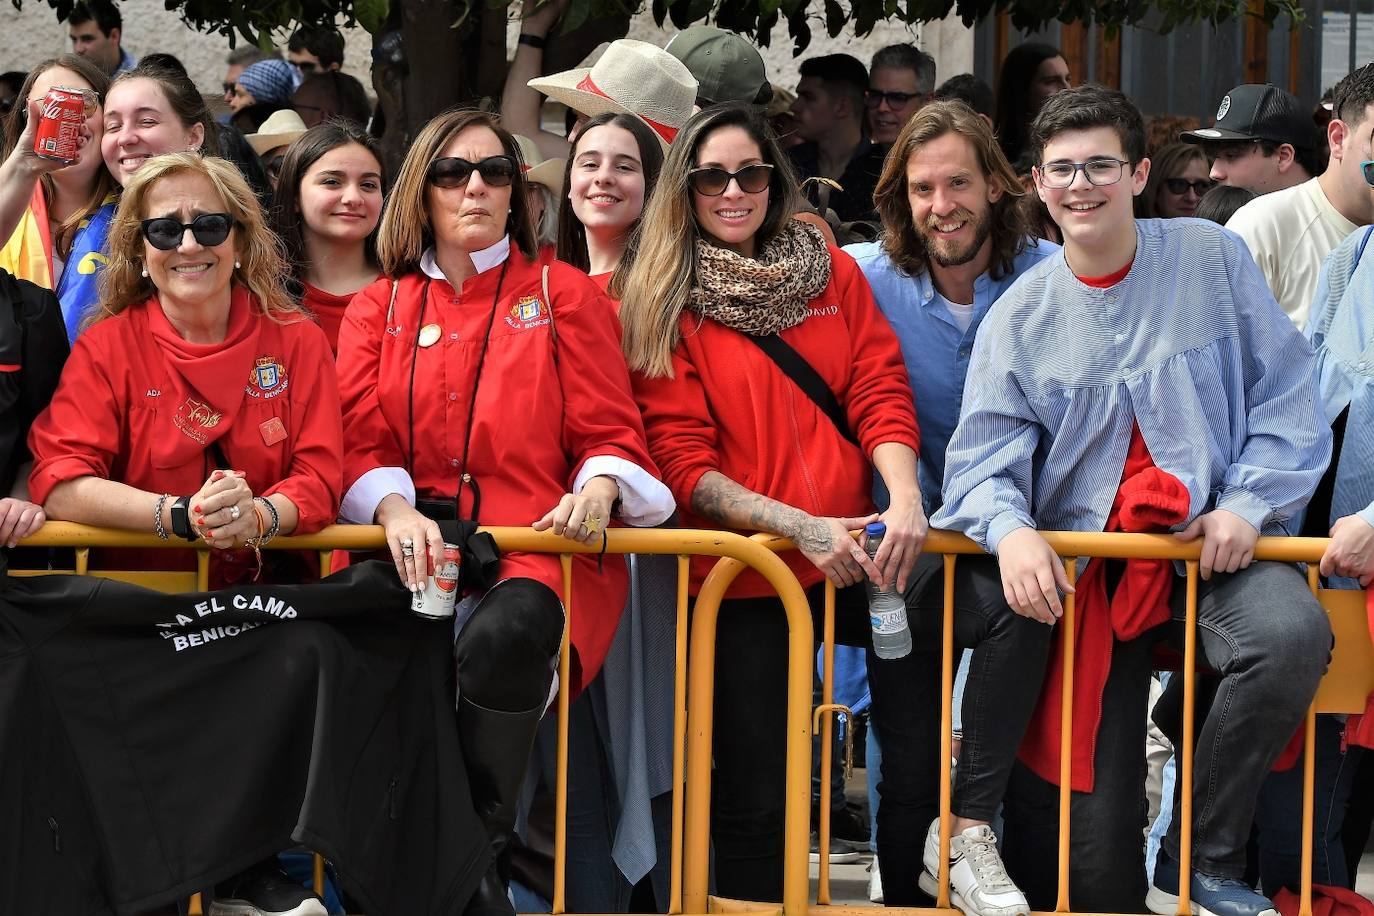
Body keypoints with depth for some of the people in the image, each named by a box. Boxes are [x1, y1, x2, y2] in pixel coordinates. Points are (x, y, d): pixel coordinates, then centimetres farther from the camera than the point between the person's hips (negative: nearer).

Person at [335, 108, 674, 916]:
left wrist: (599, 487, -13)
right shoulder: (378, 309, 20)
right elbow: (361, 447, 11)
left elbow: (612, 434, 11)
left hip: (538, 546, -2)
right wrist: (394, 508, -12)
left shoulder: (567, 296, 15)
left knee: (503, 636, -38)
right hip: (413, 546, 2)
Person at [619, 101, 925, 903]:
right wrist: (797, 526, -18)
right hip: (743, 571, -3)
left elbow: (880, 391, 3)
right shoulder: (665, 302, 2)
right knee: (754, 798, -1)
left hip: (851, 561, 3)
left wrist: (904, 494, -18)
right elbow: (683, 458, -5)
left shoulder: (832, 271, 11)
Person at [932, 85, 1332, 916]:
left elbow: (1285, 397, 3)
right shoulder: (1019, 317, 6)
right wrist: (1011, 529, -23)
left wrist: (1248, 504, -11)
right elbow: (985, 460, -1)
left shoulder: (1212, 260, 3)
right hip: (1084, 568, 0)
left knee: (1292, 632, -38)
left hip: (1210, 541, 0)